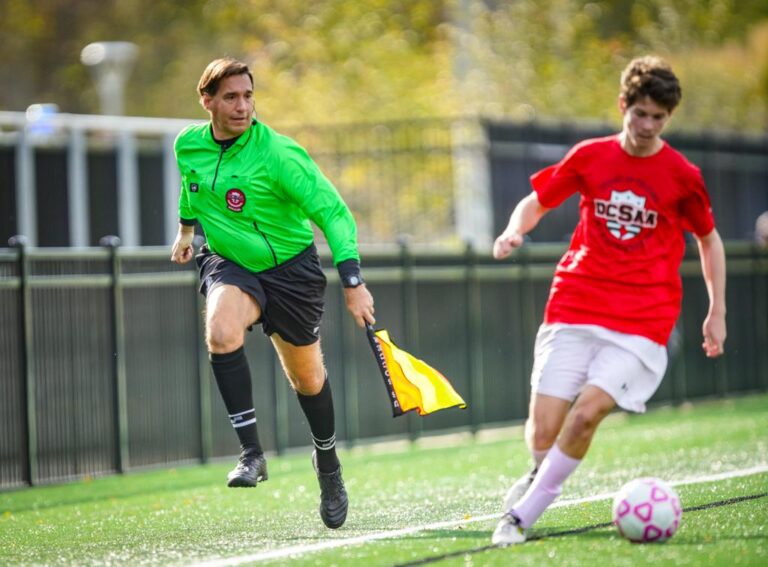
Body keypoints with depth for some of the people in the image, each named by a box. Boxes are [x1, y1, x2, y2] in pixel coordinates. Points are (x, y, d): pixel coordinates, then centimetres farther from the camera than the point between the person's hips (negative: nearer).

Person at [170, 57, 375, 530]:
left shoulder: (278, 154, -24)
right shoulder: (189, 145, -7)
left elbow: (332, 211, -23)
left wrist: (353, 281, -30)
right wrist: (186, 228, 31)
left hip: (289, 266, -2)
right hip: (228, 262, 3)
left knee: (307, 378, 10)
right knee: (222, 333, -31)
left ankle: (328, 463, 37)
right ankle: (252, 452, -25)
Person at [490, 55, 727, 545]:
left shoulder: (682, 176, 1)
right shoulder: (589, 157, 4)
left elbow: (709, 239, 15)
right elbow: (537, 201, 16)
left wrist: (717, 312, 12)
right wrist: (515, 231, -7)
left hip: (641, 323, -2)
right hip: (574, 309, 2)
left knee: (587, 411, -23)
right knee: (542, 432, -8)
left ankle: (521, 515, -8)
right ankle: (542, 477, 29)